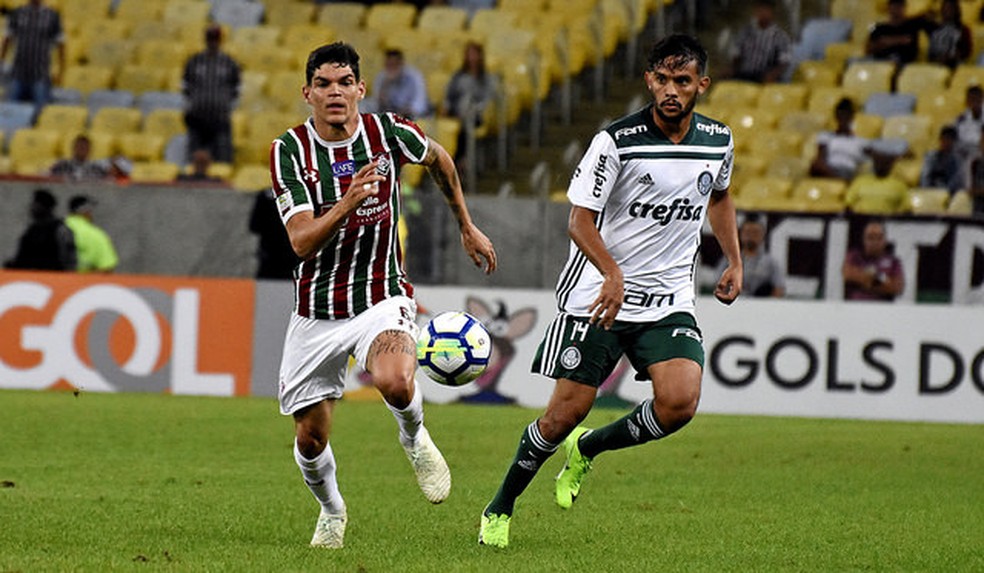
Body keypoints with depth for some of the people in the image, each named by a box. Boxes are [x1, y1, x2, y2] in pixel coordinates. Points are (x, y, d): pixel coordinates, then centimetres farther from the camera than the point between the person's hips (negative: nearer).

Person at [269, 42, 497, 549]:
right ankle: (331, 511, 40)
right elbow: (302, 241, -21)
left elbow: (439, 160, 16)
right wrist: (347, 202, -37)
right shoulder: (290, 151, -11)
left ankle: (414, 436, 2)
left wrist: (467, 227, 23)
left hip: (381, 298, -1)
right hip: (316, 312, 1)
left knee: (394, 382, -33)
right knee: (310, 438, 7)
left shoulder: (389, 132, -9)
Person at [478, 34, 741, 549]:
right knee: (567, 410, -4)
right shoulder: (617, 140, -14)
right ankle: (500, 509, 20)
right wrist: (613, 274, -30)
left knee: (679, 401, -19)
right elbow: (580, 220, -14)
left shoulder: (718, 142, 2)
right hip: (598, 294, -4)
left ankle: (587, 449, 11)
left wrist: (734, 262, 17)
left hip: (670, 302, 4)